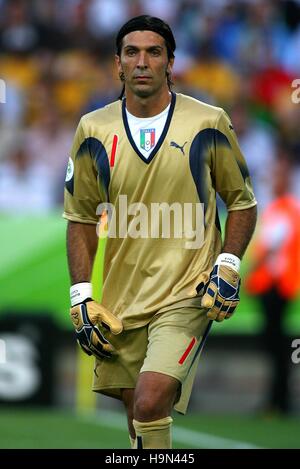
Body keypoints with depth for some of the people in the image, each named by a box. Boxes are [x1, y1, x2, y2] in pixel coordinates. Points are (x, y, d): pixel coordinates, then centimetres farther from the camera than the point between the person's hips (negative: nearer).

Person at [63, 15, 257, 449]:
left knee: (151, 401, -21)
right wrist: (81, 298, 2)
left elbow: (243, 201, 7)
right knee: (137, 411, 10)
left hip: (188, 294, -4)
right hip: (122, 297, 4)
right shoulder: (94, 130, 3)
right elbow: (81, 218, 10)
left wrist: (228, 265, -7)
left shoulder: (208, 124, -3)